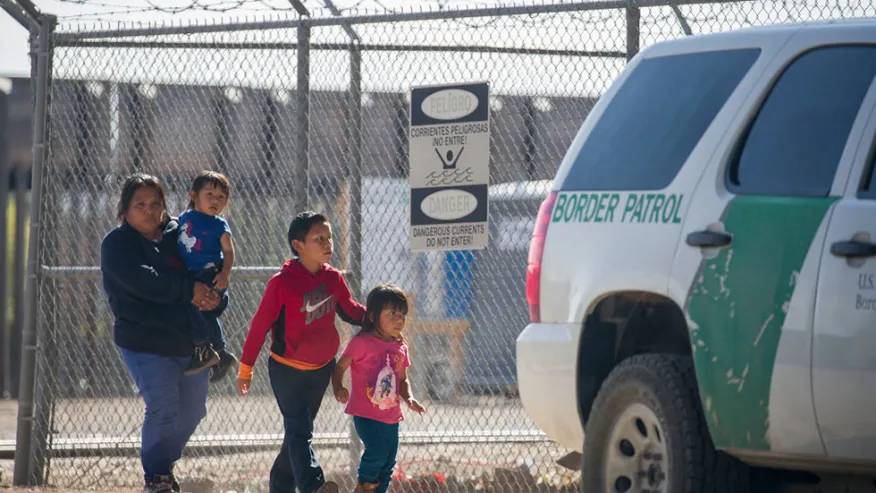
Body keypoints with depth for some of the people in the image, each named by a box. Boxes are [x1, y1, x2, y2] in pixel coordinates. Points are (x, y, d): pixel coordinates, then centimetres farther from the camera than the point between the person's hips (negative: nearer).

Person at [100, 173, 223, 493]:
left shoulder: (179, 235, 11)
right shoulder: (117, 243, -4)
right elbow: (141, 281, -21)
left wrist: (213, 297, -14)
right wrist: (188, 290, -25)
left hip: (190, 343, 6)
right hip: (145, 343, -6)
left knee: (192, 411, 12)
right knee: (163, 408, -16)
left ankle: (164, 467, 32)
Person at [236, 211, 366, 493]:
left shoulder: (333, 279, -2)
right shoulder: (282, 283, -18)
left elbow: (351, 311, 13)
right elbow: (260, 325, -12)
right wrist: (245, 368, -7)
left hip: (321, 369, 6)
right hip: (287, 371, -6)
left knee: (299, 430, 15)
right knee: (299, 430, -17)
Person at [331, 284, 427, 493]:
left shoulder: (400, 348, 10)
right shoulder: (362, 342, -10)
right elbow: (340, 367, -7)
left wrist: (409, 399, 2)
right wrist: (338, 388, -26)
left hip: (391, 416, 7)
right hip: (365, 413, -7)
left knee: (388, 464, 7)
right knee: (377, 450, -23)